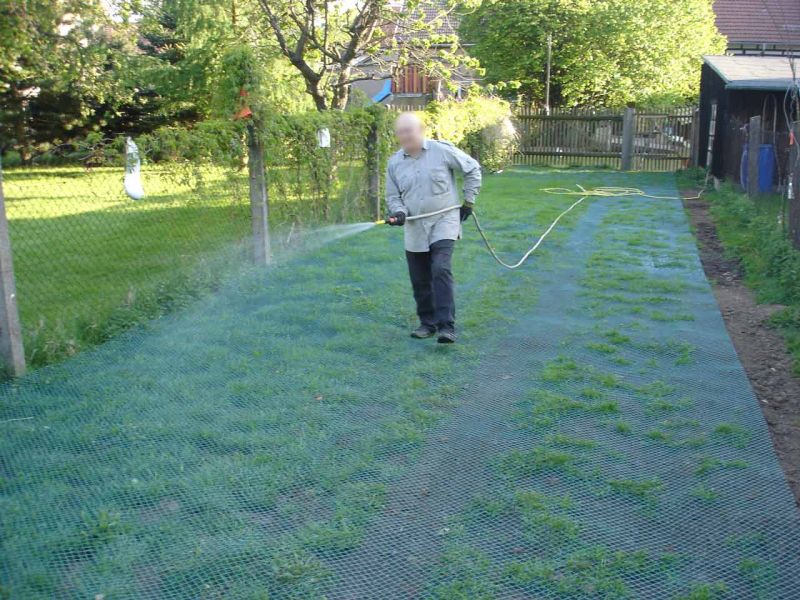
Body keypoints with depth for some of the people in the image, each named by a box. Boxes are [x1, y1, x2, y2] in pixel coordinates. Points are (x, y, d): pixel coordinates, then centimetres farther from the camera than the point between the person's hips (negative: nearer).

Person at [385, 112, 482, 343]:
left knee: (441, 270, -19)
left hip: (444, 221, -4)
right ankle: (428, 323, 25)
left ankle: (446, 326, -17)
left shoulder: (443, 150, -7)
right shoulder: (394, 162, 3)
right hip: (414, 228, 4)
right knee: (419, 280, 8)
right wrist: (399, 212, -11)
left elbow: (473, 169, 4)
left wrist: (469, 201, 3)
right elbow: (392, 196, 11)